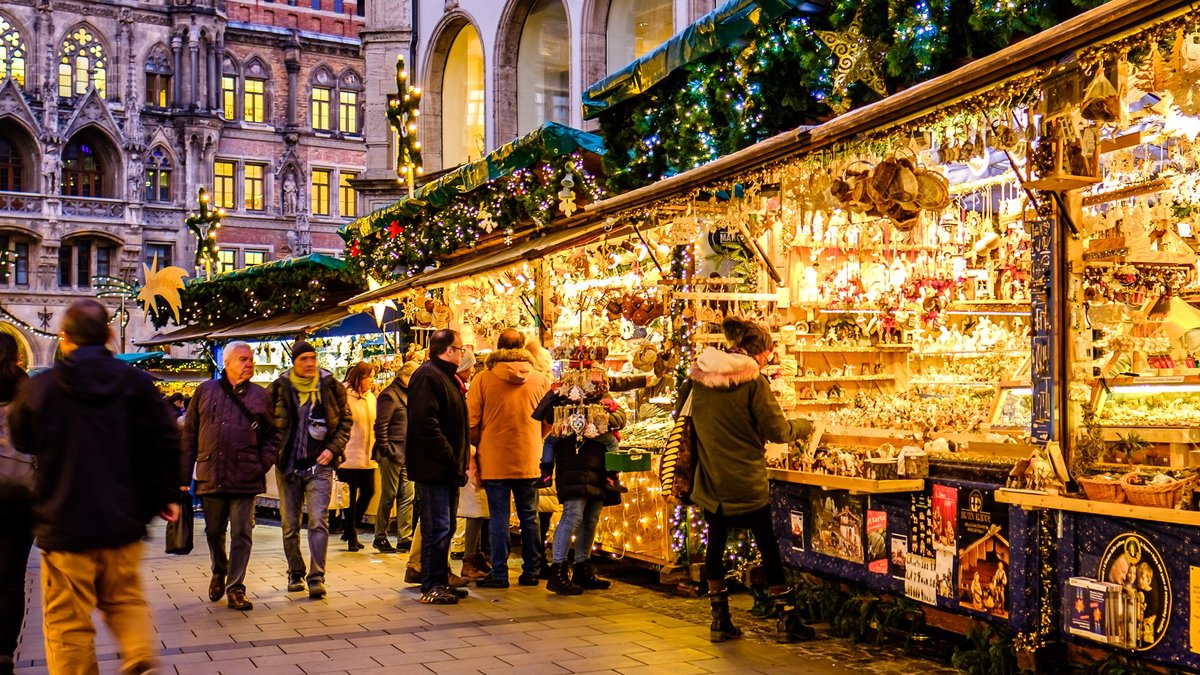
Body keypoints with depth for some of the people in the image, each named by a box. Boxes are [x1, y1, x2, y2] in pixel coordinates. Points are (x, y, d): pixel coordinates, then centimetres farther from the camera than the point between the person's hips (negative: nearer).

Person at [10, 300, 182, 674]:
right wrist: (167, 495, 8)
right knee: (124, 598, 21)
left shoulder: (38, 388, -7)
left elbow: (22, 442, 11)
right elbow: (167, 440, -4)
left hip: (65, 524, -2)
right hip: (124, 521, 3)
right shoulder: (136, 382, -5)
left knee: (68, 622, 7)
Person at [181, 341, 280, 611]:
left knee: (241, 534, 0)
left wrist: (263, 465, -4)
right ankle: (219, 573, 38)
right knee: (214, 532, 14)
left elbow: (272, 436, 10)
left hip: (245, 478, -1)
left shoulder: (260, 395, 6)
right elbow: (189, 434, 7)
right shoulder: (206, 391, 6)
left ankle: (235, 588, 8)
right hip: (211, 476, 1)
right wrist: (185, 472, 2)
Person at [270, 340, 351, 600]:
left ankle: (317, 577, -8)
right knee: (290, 525, 9)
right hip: (288, 466, 1)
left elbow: (345, 420, 8)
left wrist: (333, 449, -4)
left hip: (319, 465, -1)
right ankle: (295, 573, 24)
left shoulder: (331, 386, 1)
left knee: (319, 522, -10)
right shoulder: (279, 388, 1)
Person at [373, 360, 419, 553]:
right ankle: (380, 538, 11)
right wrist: (385, 451, -15)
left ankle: (404, 538, 11)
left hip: (406, 455, 8)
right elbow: (380, 426, -15)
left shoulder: (407, 394, 17)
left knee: (407, 496, 6)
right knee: (388, 497, 0)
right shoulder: (390, 395, -11)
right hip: (392, 455, -8)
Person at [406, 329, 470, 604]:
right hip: (433, 467, -10)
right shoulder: (427, 376, -13)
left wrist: (459, 461, 13)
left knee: (444, 527, 14)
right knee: (437, 528, -7)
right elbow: (426, 424, -23)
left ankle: (440, 582, 22)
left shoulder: (448, 377, 20)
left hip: (447, 468, 10)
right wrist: (450, 459, -21)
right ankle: (432, 587, -2)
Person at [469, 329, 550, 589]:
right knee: (529, 517, 11)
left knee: (499, 518, 4)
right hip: (529, 460, 2)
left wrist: (479, 446, 12)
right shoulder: (540, 380, 0)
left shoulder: (483, 379, -6)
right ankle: (531, 572, 17)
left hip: (494, 460, -2)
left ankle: (499, 574, 7)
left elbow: (471, 422, -4)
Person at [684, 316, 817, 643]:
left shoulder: (698, 376, 3)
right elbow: (777, 431, -11)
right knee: (768, 545, 8)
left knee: (716, 543, 13)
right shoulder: (752, 380, -13)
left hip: (710, 478, 5)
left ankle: (720, 620, 17)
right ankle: (786, 620, 13)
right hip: (746, 481, -4)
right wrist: (805, 426, 8)